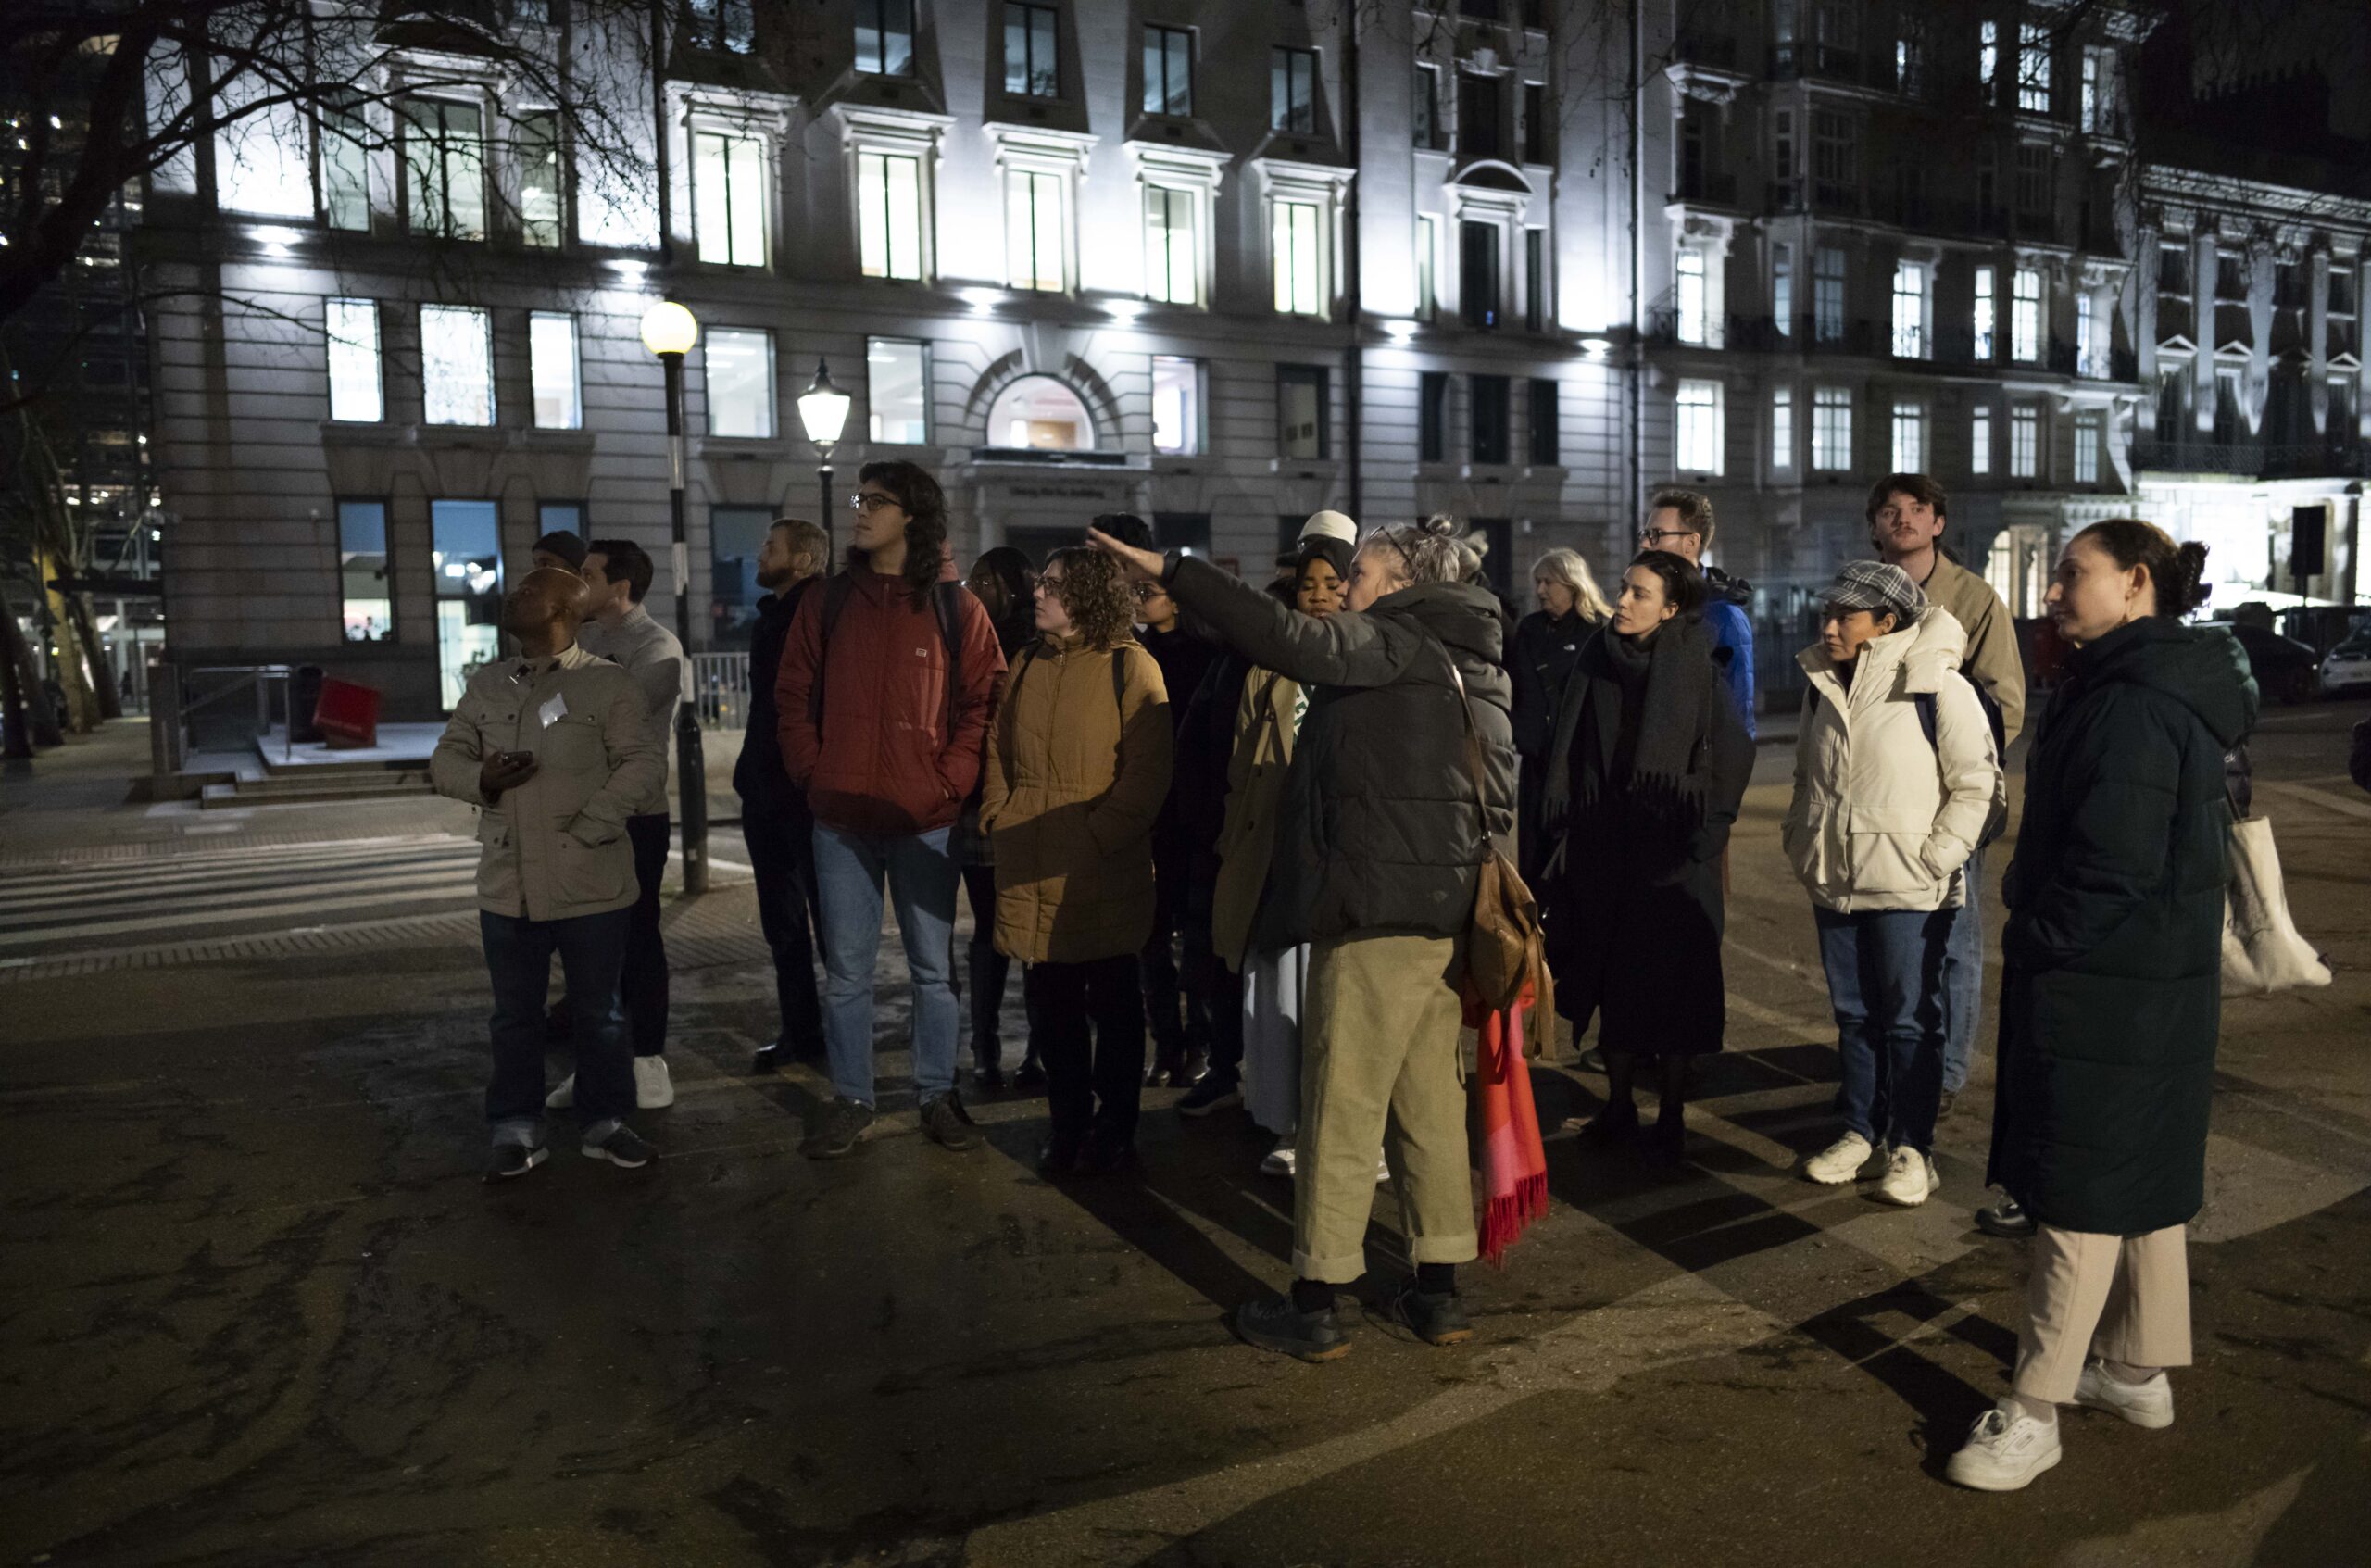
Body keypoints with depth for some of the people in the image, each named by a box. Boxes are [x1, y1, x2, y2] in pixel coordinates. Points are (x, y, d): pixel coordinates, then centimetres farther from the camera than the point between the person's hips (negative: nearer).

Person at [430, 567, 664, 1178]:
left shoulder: (607, 684, -4)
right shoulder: (486, 684, 12)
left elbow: (645, 765, -10)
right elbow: (445, 757, 14)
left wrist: (586, 827, -18)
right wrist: (480, 779, -9)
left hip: (590, 885, -4)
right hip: (507, 884, 4)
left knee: (598, 1011, 9)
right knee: (515, 1014, 12)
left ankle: (605, 1123, 23)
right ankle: (516, 1131, 24)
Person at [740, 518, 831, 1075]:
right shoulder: (768, 618, 15)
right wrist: (749, 774, 16)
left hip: (807, 792, -9)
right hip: (766, 790, 9)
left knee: (826, 913, 0)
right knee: (781, 919, 13)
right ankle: (800, 1030, 23)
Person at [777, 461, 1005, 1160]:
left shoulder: (955, 607, 0)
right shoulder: (826, 603, 7)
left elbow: (984, 702, 0)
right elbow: (794, 698, 9)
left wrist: (949, 782, -9)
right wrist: (813, 774, -1)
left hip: (926, 820, -2)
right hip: (841, 820, 2)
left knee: (933, 966, 8)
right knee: (846, 971, 8)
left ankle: (938, 1094, 22)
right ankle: (851, 1099, 21)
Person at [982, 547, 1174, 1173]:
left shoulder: (1130, 666, -6)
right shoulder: (1025, 664, 12)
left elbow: (1147, 769, -11)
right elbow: (997, 750, 18)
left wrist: (1100, 834, -16)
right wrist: (998, 817, 5)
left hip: (1105, 869, -5)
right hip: (1030, 869, 5)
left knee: (1112, 1001, 8)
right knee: (1050, 1001, 11)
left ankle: (1114, 1127, 21)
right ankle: (1067, 1122, 24)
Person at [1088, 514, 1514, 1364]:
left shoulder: (1399, 644, -8)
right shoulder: (1471, 663, 20)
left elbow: (1289, 639, -24)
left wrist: (1170, 570, -23)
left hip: (1378, 909, -9)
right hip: (1445, 907, 9)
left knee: (1342, 1101, -3)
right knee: (1430, 1096, 13)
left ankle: (1314, 1302, 4)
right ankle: (1438, 1290, 19)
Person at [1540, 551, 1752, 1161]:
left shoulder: (1695, 674, -7)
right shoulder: (1596, 663, 2)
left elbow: (1733, 755, -6)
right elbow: (1564, 753, 7)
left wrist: (1702, 834, -10)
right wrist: (1565, 826, 2)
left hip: (1668, 853, -3)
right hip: (1602, 848, 3)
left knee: (1670, 980, 3)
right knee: (1611, 977, 9)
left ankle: (1672, 1115, 16)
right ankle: (1619, 1104, 22)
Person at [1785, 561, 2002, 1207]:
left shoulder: (1938, 686, -13)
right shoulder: (1822, 686, 8)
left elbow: (1976, 784, -10)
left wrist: (1934, 860, -14)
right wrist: (1801, 845, 12)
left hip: (1909, 889, -6)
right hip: (1835, 884, 6)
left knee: (1910, 1018, 3)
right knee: (1853, 1014, 15)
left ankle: (1911, 1147, 15)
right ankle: (1860, 1130, 28)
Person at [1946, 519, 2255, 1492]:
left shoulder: (2133, 706, -21)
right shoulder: (2141, 685, 12)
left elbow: (2115, 865, -26)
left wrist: (2040, 940, -12)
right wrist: (2037, 933, 15)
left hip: (2106, 993, -11)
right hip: (2157, 982, 11)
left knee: (2083, 1191, -3)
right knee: (2141, 1180, 18)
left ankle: (2034, 1412, 6)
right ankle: (2140, 1370, 33)